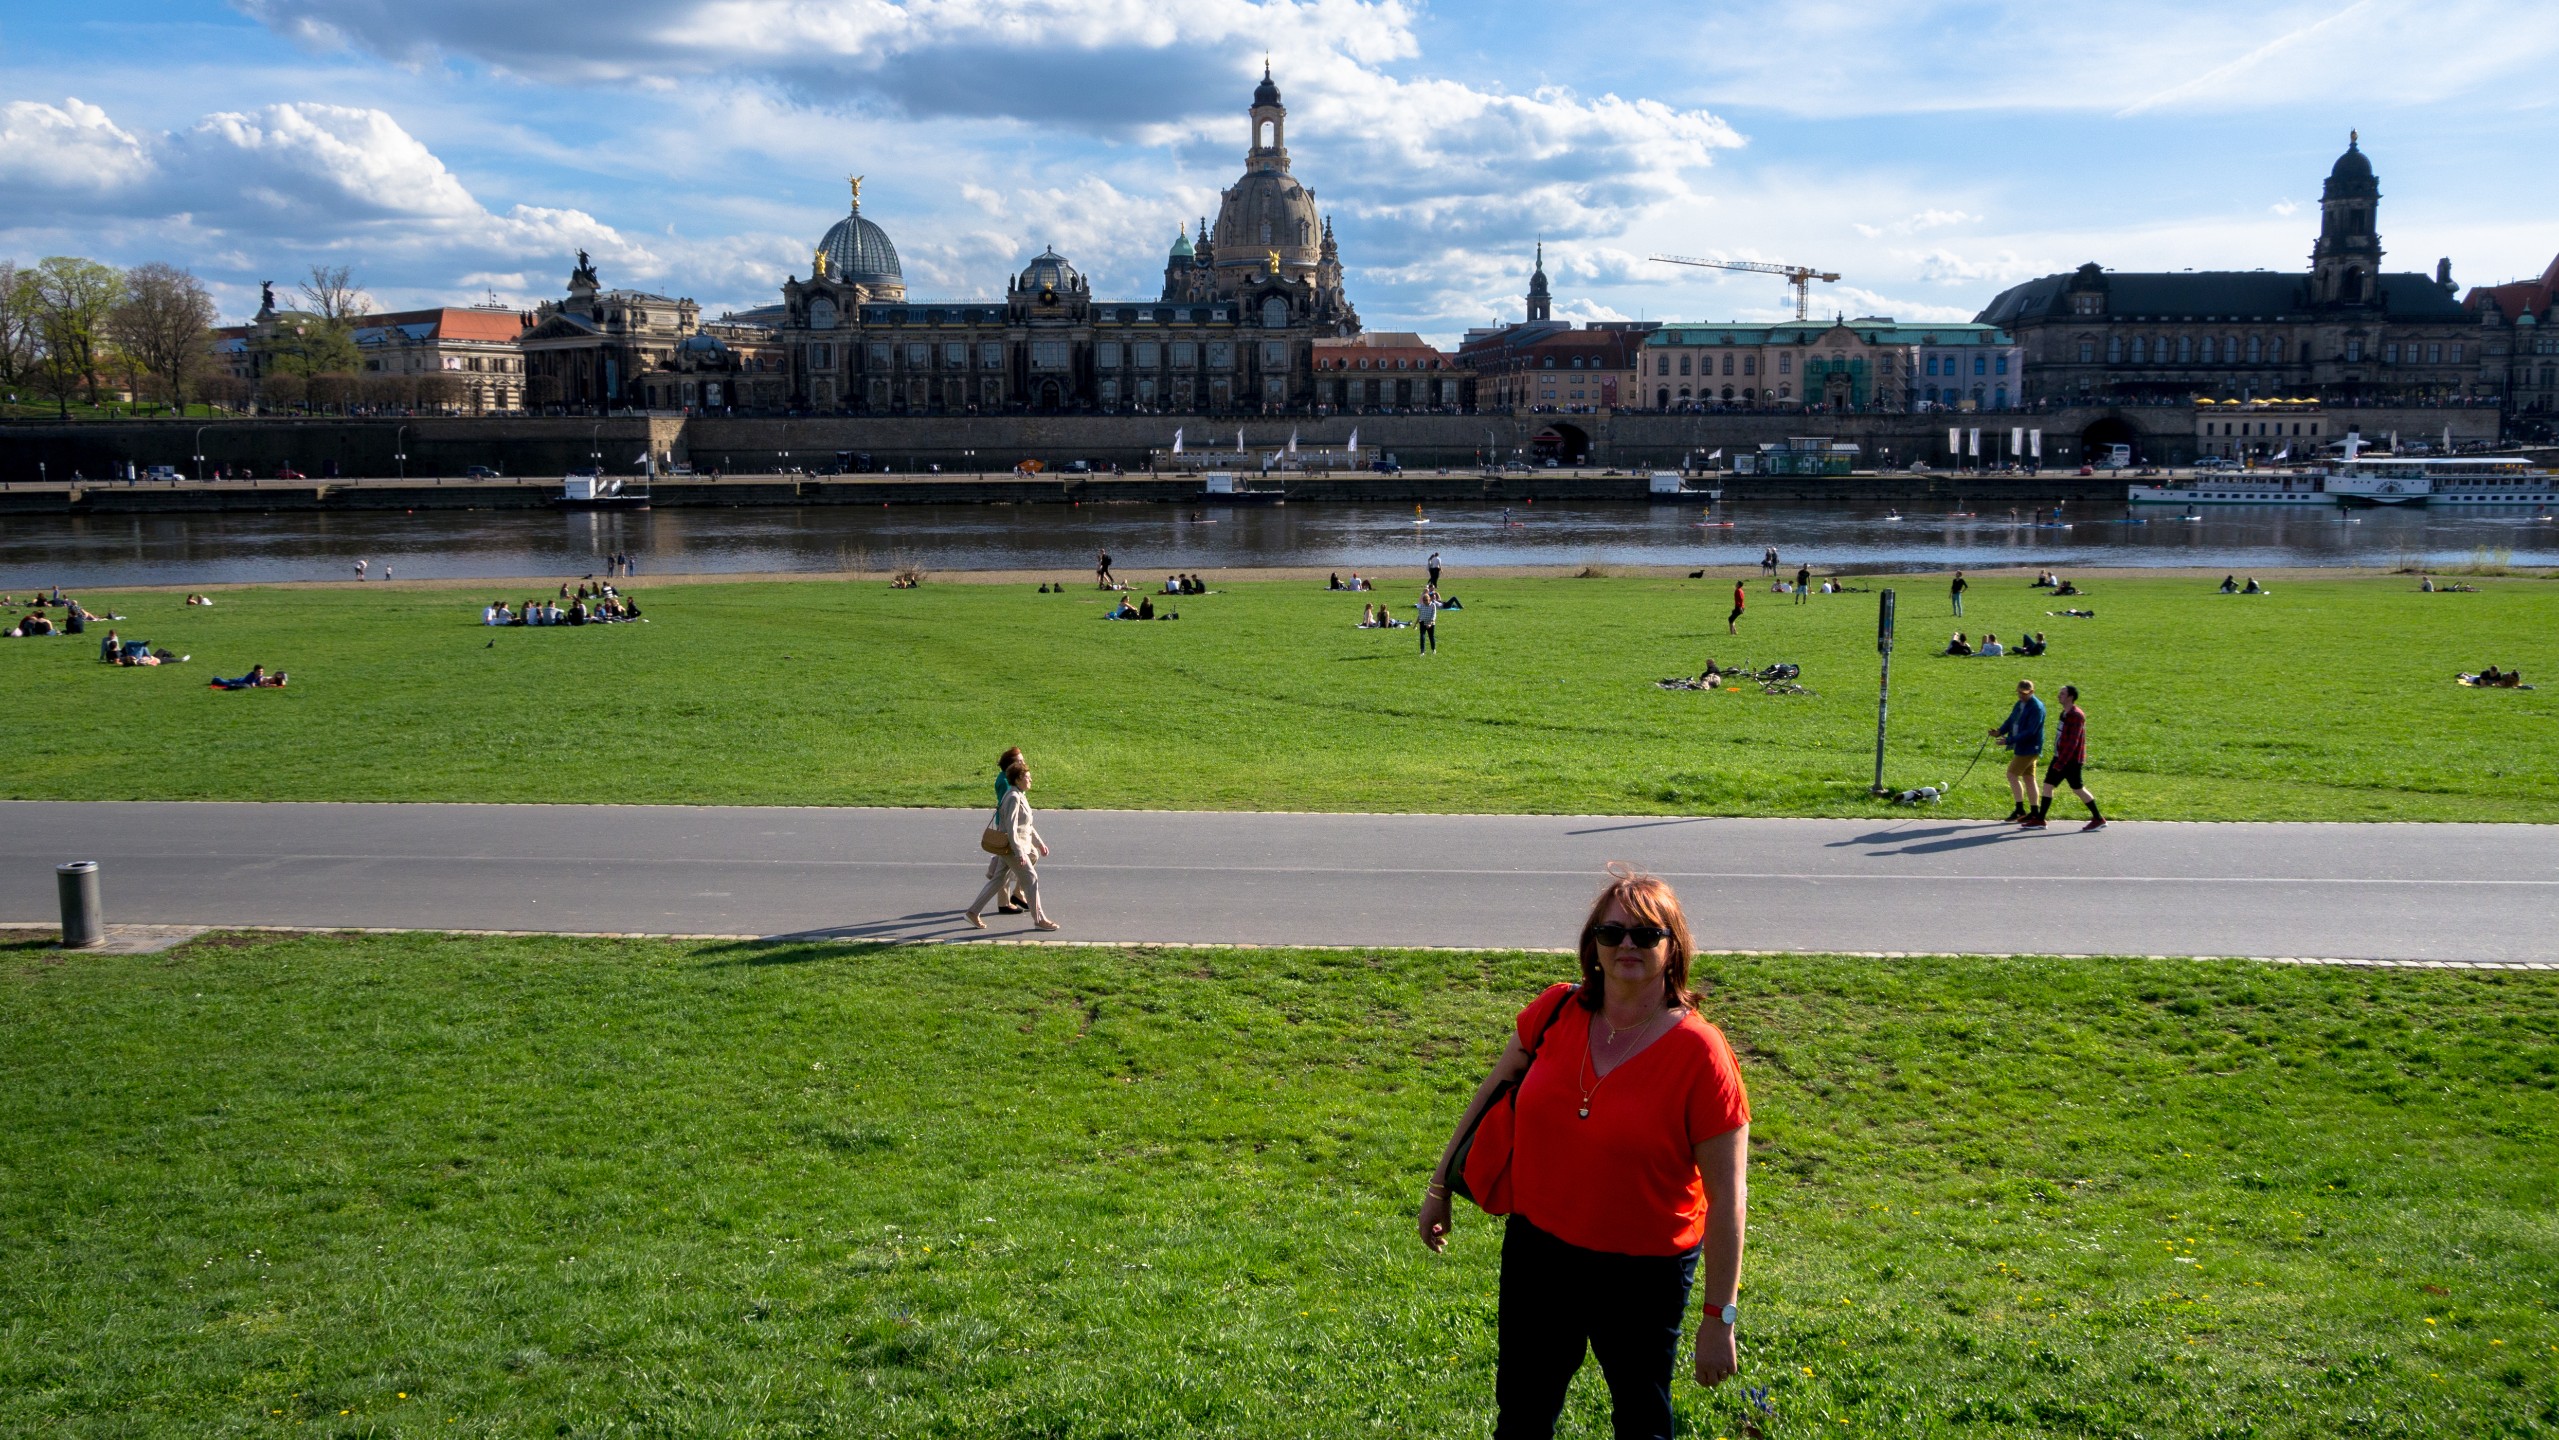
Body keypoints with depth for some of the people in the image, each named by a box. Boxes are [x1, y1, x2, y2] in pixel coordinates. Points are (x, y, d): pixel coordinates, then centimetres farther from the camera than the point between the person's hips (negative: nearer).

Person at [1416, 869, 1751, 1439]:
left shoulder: (1699, 1054, -20)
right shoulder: (1556, 1012, -8)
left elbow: (1727, 1196, -16)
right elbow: (1492, 1093, 9)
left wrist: (1719, 1318, -15)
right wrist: (1439, 1186, 13)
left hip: (1644, 1275, -4)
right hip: (1537, 1248, 4)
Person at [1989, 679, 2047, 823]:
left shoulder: (2036, 708, -18)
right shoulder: (2019, 704, 11)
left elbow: (2030, 732, -24)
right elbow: (2010, 721, 10)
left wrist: (2009, 740, -26)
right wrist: (2000, 732, -10)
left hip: (2029, 748, -9)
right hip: (2020, 747, 9)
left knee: (2012, 774, -9)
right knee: (2028, 778, 11)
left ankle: (2020, 810, -5)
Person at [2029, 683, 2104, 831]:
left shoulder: (2076, 715, -18)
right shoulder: (2065, 713, 11)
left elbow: (2072, 742, -23)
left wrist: (2060, 763, -25)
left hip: (2071, 760, -9)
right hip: (2060, 757, 9)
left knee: (2078, 789, 0)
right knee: (2047, 785, 5)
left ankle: (2099, 819, 12)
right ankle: (2039, 820, 6)